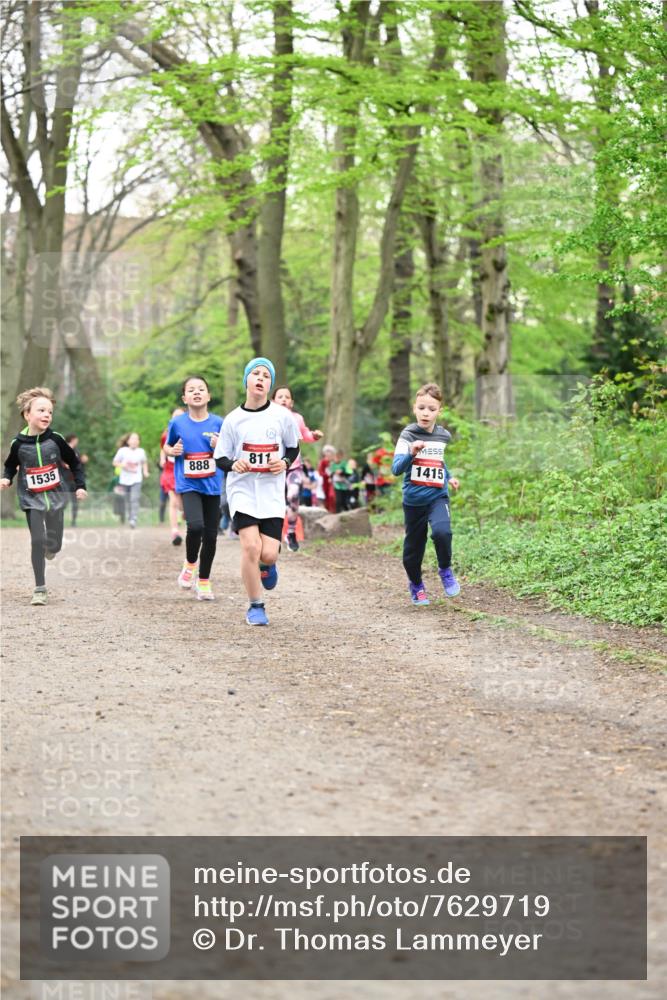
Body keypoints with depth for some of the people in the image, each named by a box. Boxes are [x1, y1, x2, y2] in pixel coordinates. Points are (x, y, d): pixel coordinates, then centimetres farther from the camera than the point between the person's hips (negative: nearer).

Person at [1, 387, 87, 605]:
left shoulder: (55, 439, -8)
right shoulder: (18, 443, -8)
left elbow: (74, 462, 4)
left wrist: (80, 485, -2)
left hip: (56, 497, 1)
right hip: (32, 499, -1)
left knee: (54, 544, 8)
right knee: (37, 541, -9)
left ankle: (50, 547, 48)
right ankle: (39, 589, -2)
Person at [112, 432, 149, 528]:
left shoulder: (141, 452, 3)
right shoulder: (123, 451, -3)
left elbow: (144, 462, 20)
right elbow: (115, 462, 4)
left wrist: (145, 471, 5)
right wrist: (122, 465, -15)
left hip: (136, 480, -1)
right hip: (125, 479, 1)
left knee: (134, 499, -16)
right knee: (127, 501, 7)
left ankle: (133, 520, -22)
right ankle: (128, 518, 23)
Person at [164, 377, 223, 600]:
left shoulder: (218, 423, 0)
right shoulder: (177, 423, -1)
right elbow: (167, 446, 15)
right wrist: (172, 451, -7)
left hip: (212, 486, 2)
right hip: (188, 485, -2)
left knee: (210, 535, 4)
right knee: (195, 526, -24)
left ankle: (204, 582, 22)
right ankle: (190, 564, 5)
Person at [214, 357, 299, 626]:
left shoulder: (282, 415, 1)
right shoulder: (233, 419, -1)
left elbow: (293, 447, 14)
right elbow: (220, 458, 5)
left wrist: (285, 463, -8)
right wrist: (233, 465, -18)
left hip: (272, 494, 1)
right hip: (242, 491, -1)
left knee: (268, 554, -9)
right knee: (251, 546, -17)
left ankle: (267, 565, 31)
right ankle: (255, 606, 1)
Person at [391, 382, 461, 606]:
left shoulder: (443, 436, 3)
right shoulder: (408, 435, -10)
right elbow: (396, 469, -22)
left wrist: (448, 477, 19)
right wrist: (411, 453, -36)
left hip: (437, 497, 1)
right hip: (413, 500, -1)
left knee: (441, 531, -27)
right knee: (413, 548, 9)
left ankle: (445, 571, -1)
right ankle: (416, 584, 36)